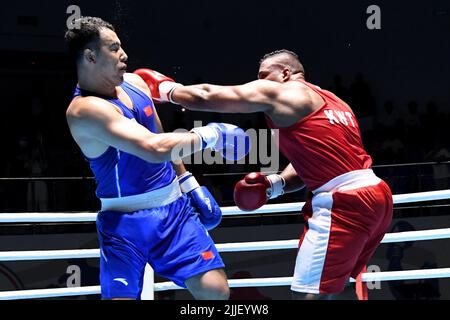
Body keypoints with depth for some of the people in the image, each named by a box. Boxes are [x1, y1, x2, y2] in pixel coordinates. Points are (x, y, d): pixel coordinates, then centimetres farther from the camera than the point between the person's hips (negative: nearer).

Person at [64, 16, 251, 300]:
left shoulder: (134, 82, 5)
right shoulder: (85, 109, -22)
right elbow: (154, 148, -32)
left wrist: (189, 184, 22)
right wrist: (210, 135, -23)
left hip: (174, 206, 6)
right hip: (124, 221, -6)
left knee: (217, 291, -4)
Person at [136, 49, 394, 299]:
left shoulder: (276, 91, 0)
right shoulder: (330, 101, 25)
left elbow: (205, 97, 1)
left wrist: (165, 89, 16)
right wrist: (273, 184, 9)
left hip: (344, 203, -9)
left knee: (307, 295, -9)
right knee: (320, 292, 19)